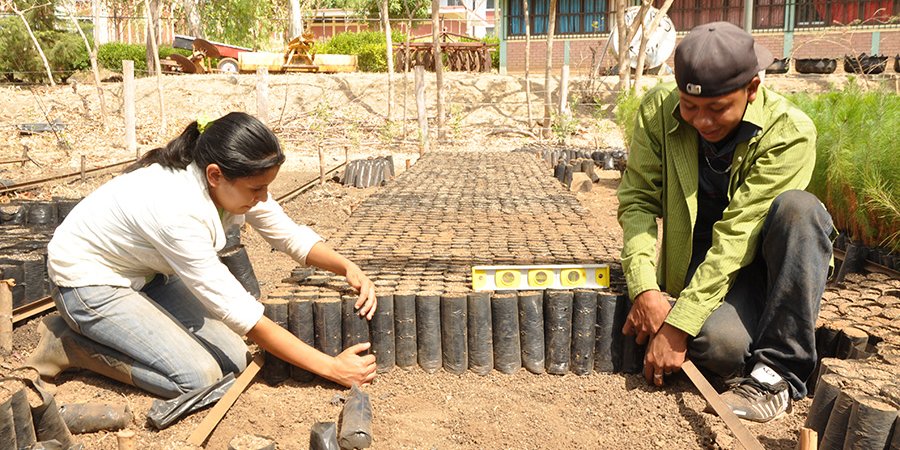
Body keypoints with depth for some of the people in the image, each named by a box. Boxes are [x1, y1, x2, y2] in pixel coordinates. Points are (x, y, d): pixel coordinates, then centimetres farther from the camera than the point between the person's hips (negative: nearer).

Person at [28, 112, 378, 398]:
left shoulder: (231, 179, -17)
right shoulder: (179, 210, -38)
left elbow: (290, 235, -4)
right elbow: (240, 313, -33)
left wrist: (347, 267, -24)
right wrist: (330, 367, -31)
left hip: (146, 274, 8)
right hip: (89, 281, -8)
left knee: (234, 358, -4)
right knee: (199, 376, -19)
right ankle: (68, 343, -2)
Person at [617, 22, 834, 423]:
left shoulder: (790, 132, -21)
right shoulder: (657, 111, -12)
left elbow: (738, 234, -26)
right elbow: (637, 199, -9)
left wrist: (679, 325, -28)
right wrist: (645, 289, -23)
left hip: (772, 255, 0)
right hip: (703, 259, 1)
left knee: (798, 208, -34)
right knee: (717, 342, -32)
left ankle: (776, 373, -24)